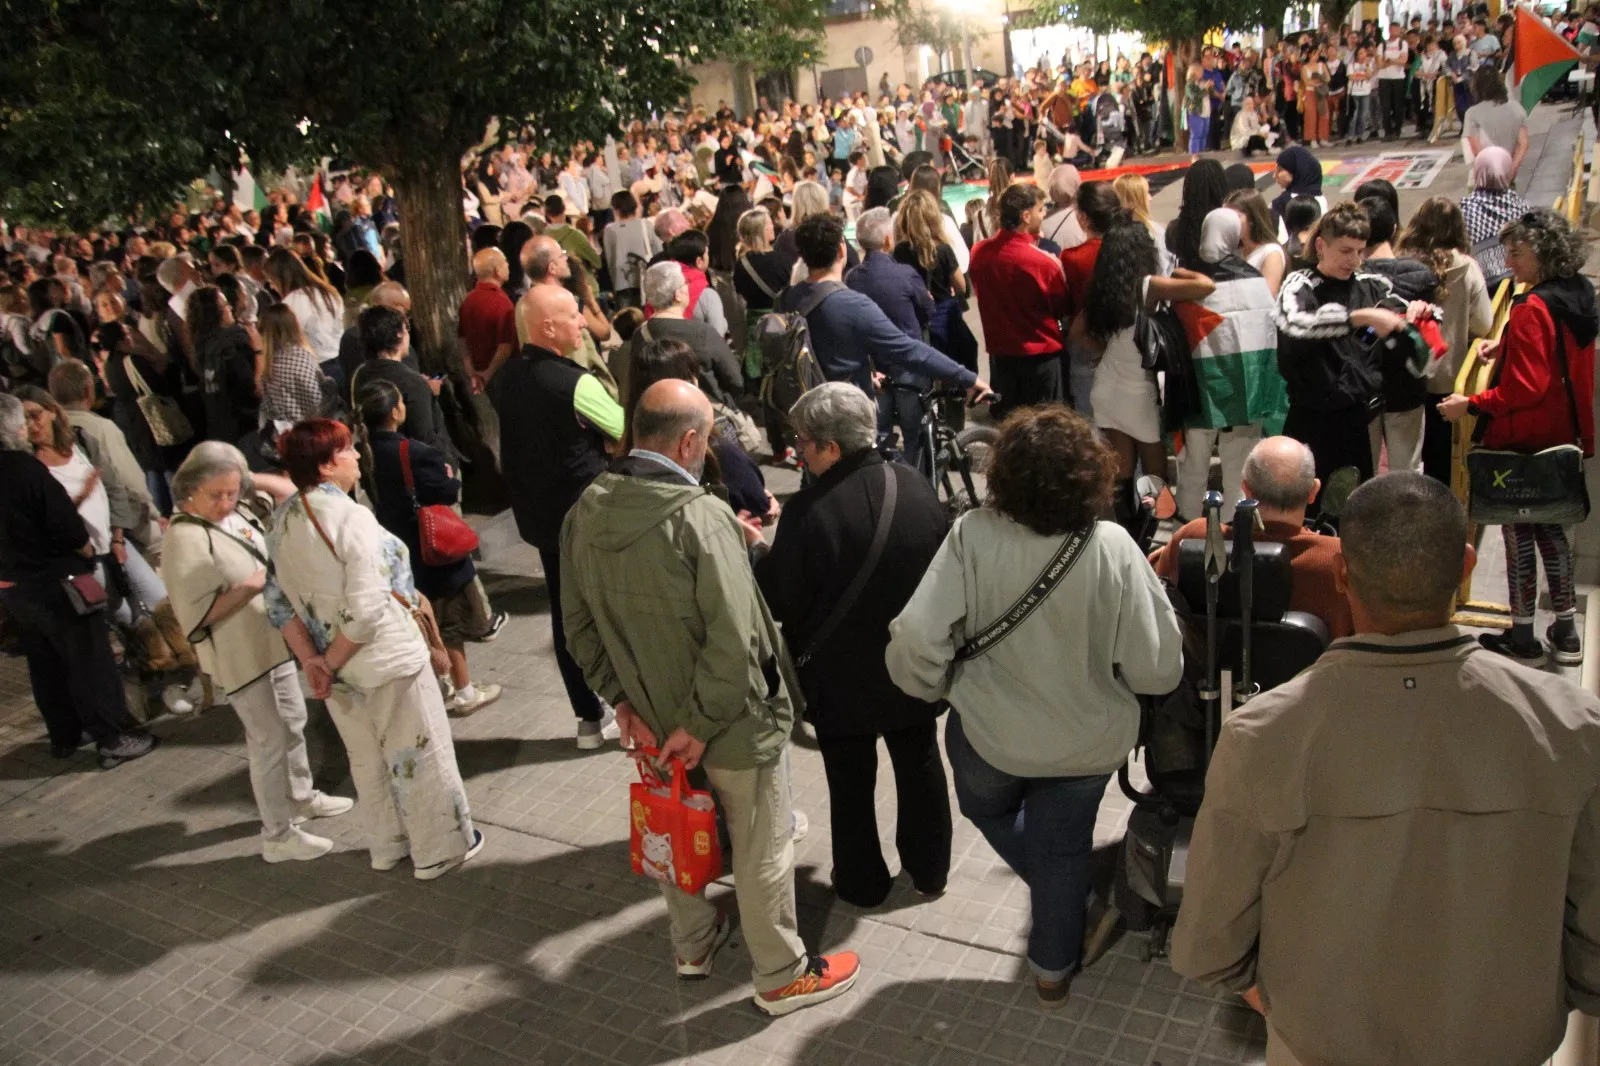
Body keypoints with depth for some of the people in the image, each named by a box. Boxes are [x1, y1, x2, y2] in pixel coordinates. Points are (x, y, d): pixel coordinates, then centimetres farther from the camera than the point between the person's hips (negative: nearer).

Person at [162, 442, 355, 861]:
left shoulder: (238, 511, 0)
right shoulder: (186, 539, -23)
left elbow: (290, 493, 13)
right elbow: (198, 616, -25)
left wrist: (250, 480, -1)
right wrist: (252, 586, -29)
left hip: (275, 640, 9)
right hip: (240, 655, -9)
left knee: (293, 721, 23)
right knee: (270, 741, 0)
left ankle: (301, 796, 44)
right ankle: (278, 837, 13)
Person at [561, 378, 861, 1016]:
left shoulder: (585, 513, -7)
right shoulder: (700, 517, -28)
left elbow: (580, 624, 1)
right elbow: (734, 642, -31)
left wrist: (622, 698, 4)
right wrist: (699, 724, -20)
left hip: (651, 718, 7)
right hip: (732, 723, -6)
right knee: (761, 851, 14)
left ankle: (693, 944, 49)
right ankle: (781, 977, 33)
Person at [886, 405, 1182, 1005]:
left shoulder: (973, 536, -25)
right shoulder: (1111, 548, -24)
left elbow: (915, 641, -26)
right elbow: (1156, 669, -19)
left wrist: (932, 686, -3)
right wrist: (1098, 665, 3)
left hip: (988, 733, -1)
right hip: (1087, 742, 1)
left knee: (988, 808, 33)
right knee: (1065, 848, 25)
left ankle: (1060, 902, 39)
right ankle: (1053, 969, 43)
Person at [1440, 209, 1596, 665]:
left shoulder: (1532, 308, -20)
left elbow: (1525, 388, -24)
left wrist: (1472, 404, -19)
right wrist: (1507, 348, 19)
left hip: (1524, 441, -9)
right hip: (1563, 437, 9)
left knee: (1519, 533, 1)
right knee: (1550, 526, 18)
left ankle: (1523, 637, 10)